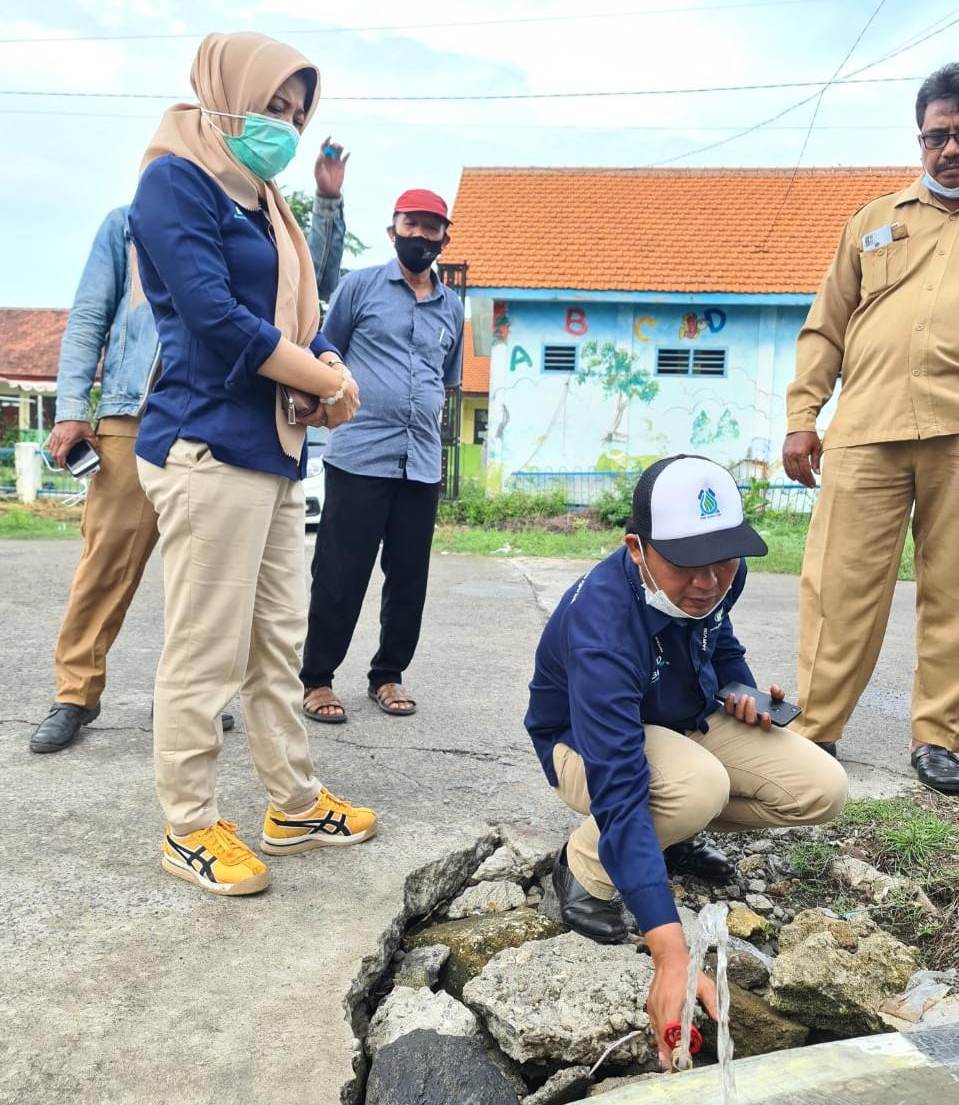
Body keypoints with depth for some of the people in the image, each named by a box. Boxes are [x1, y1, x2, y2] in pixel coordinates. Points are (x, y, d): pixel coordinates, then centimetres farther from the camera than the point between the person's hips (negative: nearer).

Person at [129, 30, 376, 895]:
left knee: (278, 644, 12)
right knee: (205, 654, -2)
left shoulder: (259, 202, 23)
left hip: (274, 450, 9)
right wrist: (332, 381, -8)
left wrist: (324, 369, -4)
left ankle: (294, 805, 24)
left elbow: (299, 317, 20)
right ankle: (190, 828, 13)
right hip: (209, 446, -9)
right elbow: (213, 316, -16)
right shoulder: (177, 181, -4)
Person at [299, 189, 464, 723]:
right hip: (358, 457, -4)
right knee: (339, 575, -1)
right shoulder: (361, 285, 4)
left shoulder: (452, 307, 15)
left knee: (410, 577, 8)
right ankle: (317, 679, 12)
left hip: (423, 464, 4)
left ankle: (388, 674, 23)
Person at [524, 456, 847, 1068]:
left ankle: (677, 831, 11)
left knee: (822, 788, -11)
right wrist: (672, 957, -49)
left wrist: (741, 691, -10)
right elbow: (619, 790, -45)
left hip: (687, 721, 7)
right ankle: (586, 865, -9)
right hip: (587, 741, -6)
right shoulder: (602, 624, -39)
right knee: (699, 785, -38)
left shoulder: (719, 576, -17)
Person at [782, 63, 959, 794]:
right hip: (868, 431, 0)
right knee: (842, 585, -2)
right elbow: (825, 329, 14)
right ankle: (815, 732, 7)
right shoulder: (875, 222, 19)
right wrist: (802, 417, 3)